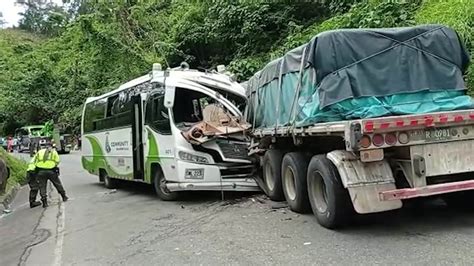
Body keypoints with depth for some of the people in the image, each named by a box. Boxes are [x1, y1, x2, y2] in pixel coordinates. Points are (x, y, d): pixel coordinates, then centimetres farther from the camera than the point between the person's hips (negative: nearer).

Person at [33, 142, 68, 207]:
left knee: (42, 187, 7)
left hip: (41, 171, 1)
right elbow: (57, 162, 8)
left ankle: (44, 202, 3)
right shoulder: (54, 152, 14)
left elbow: (34, 160, 13)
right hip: (51, 171, -1)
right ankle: (64, 197, 26)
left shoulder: (40, 152, 19)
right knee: (58, 184, 15)